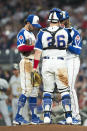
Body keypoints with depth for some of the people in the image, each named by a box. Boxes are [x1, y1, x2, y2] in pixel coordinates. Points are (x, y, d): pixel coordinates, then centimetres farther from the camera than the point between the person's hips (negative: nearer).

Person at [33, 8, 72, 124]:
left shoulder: (42, 33, -3)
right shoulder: (65, 32, -2)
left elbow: (38, 51, -3)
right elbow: (70, 41, 21)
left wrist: (35, 67, 3)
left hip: (46, 63, 1)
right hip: (60, 63, -1)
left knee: (47, 91, 8)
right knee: (64, 90, 5)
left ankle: (47, 116, 0)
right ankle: (68, 116, -1)